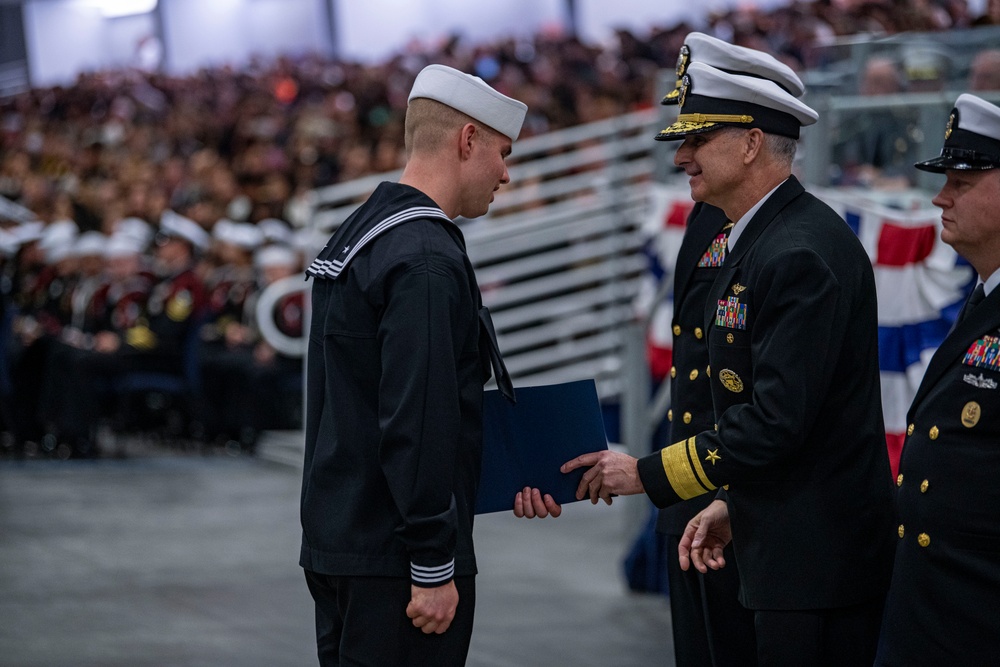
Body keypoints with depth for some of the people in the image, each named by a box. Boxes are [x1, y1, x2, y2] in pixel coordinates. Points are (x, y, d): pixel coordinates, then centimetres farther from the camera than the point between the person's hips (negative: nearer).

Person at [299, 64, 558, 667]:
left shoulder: (356, 237, 15)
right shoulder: (426, 260, -17)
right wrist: (434, 568, -19)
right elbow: (416, 422, -23)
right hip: (394, 558, -10)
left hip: (336, 540, 10)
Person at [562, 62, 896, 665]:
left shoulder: (801, 254, -20)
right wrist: (733, 503, 14)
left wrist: (647, 475, -16)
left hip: (819, 554, -10)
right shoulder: (765, 237, 14)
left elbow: (777, 421, -24)